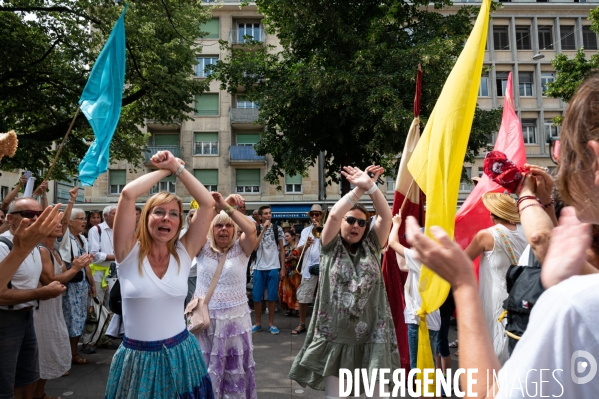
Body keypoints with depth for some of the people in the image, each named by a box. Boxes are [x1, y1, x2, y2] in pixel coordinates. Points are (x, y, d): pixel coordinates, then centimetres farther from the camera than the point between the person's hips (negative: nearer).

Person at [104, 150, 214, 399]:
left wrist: (178, 168, -5)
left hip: (180, 354, 2)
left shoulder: (184, 254, -3)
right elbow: (128, 194, -19)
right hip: (137, 358, -2)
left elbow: (208, 203, -8)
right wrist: (165, 170, -7)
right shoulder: (129, 252, -8)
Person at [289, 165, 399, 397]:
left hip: (370, 331, 1)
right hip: (336, 330, -1)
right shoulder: (331, 247, 1)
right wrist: (358, 189, -18)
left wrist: (370, 186, -19)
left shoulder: (371, 246, 6)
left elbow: (386, 216, -7)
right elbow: (333, 215, -15)